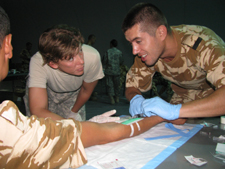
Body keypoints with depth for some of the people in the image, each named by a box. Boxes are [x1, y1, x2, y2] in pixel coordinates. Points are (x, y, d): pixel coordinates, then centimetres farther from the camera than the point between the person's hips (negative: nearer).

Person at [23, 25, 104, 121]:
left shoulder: (92, 57, -35)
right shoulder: (38, 63, -40)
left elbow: (86, 90, -15)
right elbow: (38, 111, -46)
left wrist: (73, 112, 2)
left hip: (72, 94, 1)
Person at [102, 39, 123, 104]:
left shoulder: (108, 52, -6)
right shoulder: (119, 52, -1)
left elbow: (104, 61, -4)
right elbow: (121, 62, 5)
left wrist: (105, 67, 16)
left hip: (109, 71, -2)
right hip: (117, 71, 2)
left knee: (109, 85, 2)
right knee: (116, 85, 14)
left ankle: (111, 98, -8)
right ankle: (117, 98, 19)